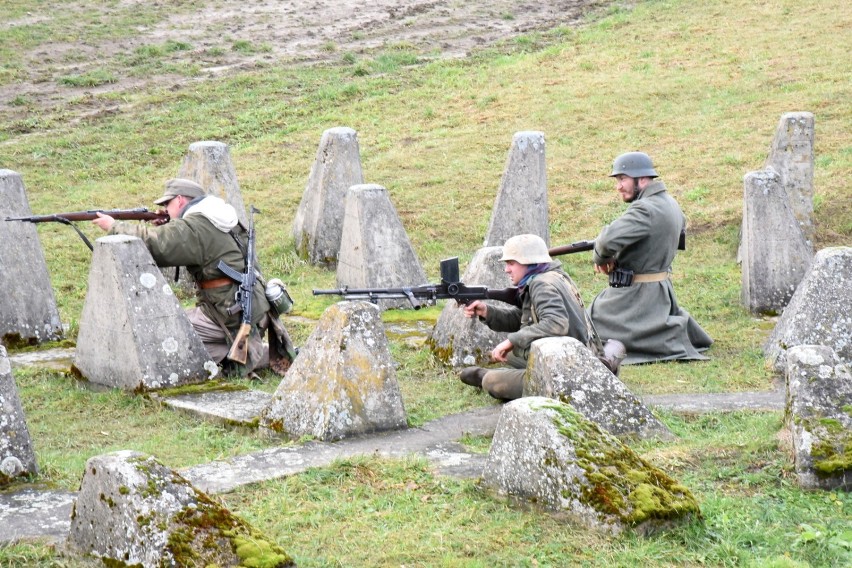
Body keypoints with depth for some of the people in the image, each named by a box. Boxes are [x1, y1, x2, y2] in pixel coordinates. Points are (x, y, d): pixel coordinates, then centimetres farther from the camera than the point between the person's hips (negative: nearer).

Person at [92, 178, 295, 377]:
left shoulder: (194, 227, -14)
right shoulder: (214, 220, 14)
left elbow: (150, 244, -15)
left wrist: (114, 226, -1)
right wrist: (165, 230, 8)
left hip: (235, 314, -9)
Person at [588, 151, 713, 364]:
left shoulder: (645, 210, -23)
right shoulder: (671, 204, 7)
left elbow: (609, 239, -36)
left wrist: (601, 258, -12)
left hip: (635, 296, -10)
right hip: (661, 293, 10)